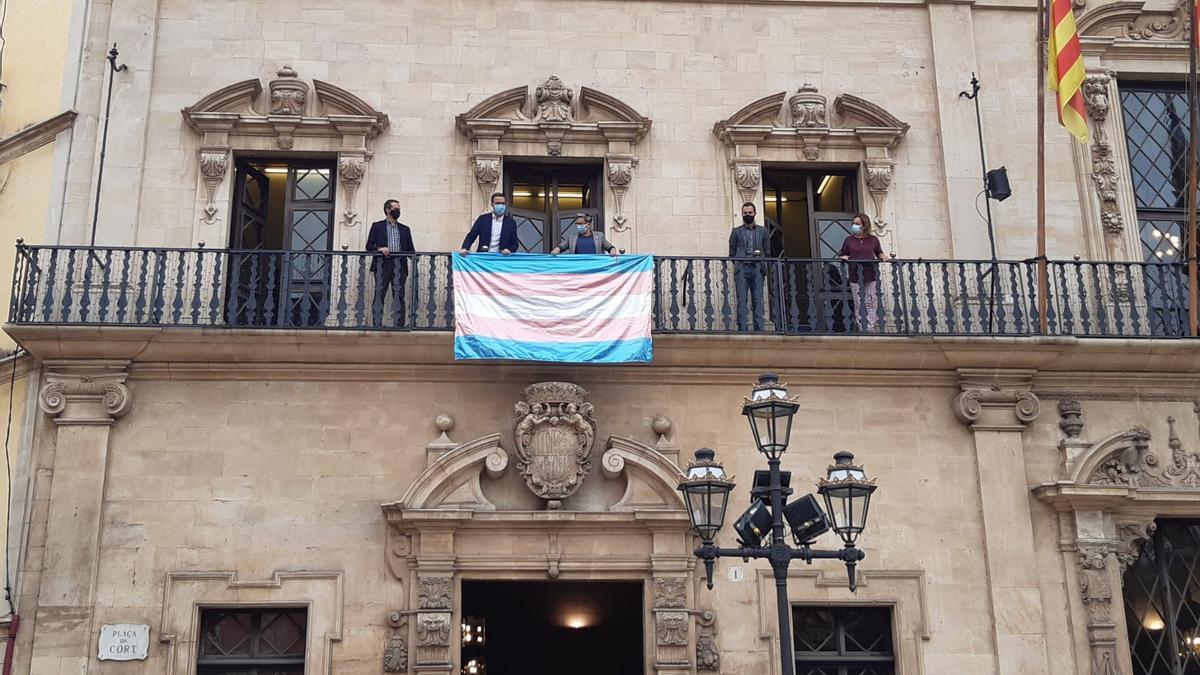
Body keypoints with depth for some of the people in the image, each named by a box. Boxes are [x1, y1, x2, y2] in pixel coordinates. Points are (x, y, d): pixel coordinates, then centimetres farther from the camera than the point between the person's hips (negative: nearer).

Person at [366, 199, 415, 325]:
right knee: (379, 294, -4)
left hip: (399, 266, 2)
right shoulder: (377, 226, 11)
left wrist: (414, 254, -6)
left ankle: (399, 324, -2)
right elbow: (369, 245, 6)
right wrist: (379, 249, -13)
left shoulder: (405, 229, 19)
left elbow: (410, 249, 15)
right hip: (382, 265, -2)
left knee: (399, 295, -2)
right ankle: (377, 324, -3)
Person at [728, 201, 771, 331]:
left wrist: (760, 255, -1)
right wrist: (737, 265, 0)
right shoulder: (736, 231, 14)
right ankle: (742, 329, -9)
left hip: (757, 268, 1)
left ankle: (759, 329, -6)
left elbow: (767, 251, 17)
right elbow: (732, 253, 12)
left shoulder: (762, 231, 17)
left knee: (757, 300, -4)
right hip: (741, 269, -1)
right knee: (741, 300, -7)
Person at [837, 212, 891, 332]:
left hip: (871, 277, 0)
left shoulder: (873, 240, 8)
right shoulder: (849, 240, 6)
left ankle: (870, 328, 4)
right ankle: (862, 329, 7)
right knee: (859, 305, 2)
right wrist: (843, 257, -11)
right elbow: (841, 256, 12)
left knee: (871, 304, -1)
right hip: (855, 278, 0)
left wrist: (883, 257, -1)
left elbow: (879, 253, 20)